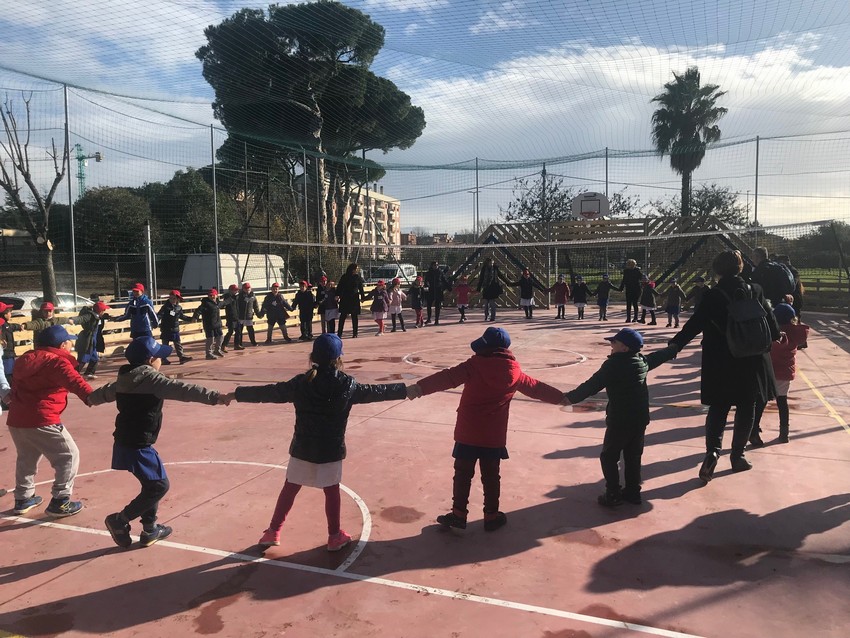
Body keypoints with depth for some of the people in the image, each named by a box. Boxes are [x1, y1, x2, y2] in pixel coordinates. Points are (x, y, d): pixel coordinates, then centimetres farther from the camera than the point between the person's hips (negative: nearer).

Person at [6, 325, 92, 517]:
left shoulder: (27, 359, 17)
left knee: (26, 458, 28)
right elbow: (72, 380, -32)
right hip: (40, 421, -9)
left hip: (16, 419, 9)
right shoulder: (56, 361, -10)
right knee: (68, 456, 2)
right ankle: (59, 502, 3)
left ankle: (22, 499, 39)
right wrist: (90, 395, -48)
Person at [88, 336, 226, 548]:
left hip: (124, 443, 10)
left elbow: (105, 392, 30)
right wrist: (214, 397, -31)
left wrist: (91, 399, 53)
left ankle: (150, 529, 27)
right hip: (138, 447, -9)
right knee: (159, 485, 0)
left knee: (152, 483, 20)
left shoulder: (125, 379, 9)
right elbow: (183, 390, -27)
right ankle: (120, 520, 7)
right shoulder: (151, 379, -17)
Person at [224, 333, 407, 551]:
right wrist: (405, 390, 16)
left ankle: (273, 531, 24)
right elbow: (375, 392, 2)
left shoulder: (300, 383, -6)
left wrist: (237, 394, 11)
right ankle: (335, 536, 23)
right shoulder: (347, 385, -8)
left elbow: (269, 392, 0)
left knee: (290, 488, 14)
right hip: (331, 450, -1)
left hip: (302, 448, 1)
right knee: (332, 491, 13)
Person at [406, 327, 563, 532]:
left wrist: (421, 387, -25)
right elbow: (537, 387, 16)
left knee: (463, 474, 10)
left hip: (467, 432, -2)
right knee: (491, 476, 15)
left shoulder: (474, 365, -10)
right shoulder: (513, 372, 2)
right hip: (494, 436, 3)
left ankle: (458, 514, 18)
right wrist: (562, 398, 32)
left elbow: (447, 378, -21)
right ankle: (491, 516, 24)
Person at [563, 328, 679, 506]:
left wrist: (571, 397, -10)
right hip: (640, 418, 8)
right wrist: (674, 349, 47)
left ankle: (613, 494, 5)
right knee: (633, 456, 17)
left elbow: (592, 385, -18)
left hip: (620, 419, -8)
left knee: (609, 457, 4)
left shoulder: (613, 364, -18)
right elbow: (659, 356, 26)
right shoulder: (643, 361, 5)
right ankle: (633, 491, 23)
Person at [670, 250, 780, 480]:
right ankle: (737, 455, 19)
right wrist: (775, 337, 22)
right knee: (746, 408, 14)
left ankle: (713, 450, -9)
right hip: (752, 361, 1)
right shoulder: (755, 291, -4)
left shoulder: (712, 295, -9)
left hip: (720, 363, -1)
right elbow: (772, 326, 2)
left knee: (718, 408, 9)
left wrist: (675, 344, -13)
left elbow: (694, 323, -16)